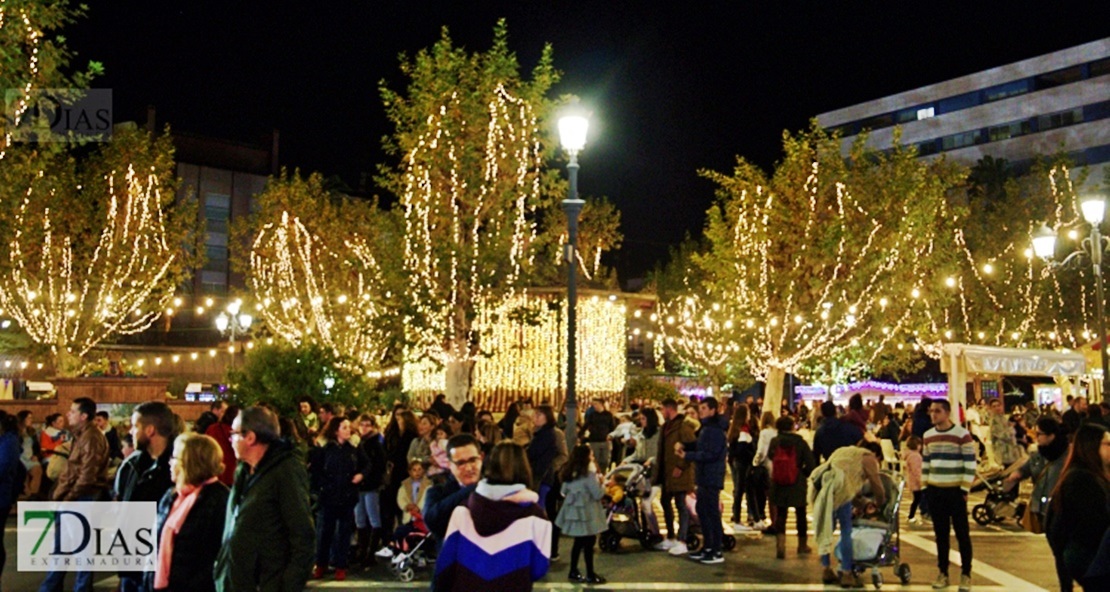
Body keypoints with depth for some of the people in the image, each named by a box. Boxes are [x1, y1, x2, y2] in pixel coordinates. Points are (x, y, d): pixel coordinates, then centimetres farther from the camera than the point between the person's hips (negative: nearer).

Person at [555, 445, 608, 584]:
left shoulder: (569, 472, 6)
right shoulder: (589, 473, -17)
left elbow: (563, 492, 14)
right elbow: (597, 494, -14)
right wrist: (600, 483, 1)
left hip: (574, 511, 7)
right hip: (586, 513, -7)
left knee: (579, 542, 16)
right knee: (588, 543, 2)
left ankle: (573, 572, 22)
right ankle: (590, 575, 8)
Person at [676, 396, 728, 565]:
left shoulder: (715, 429, -16)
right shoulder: (706, 427, 16)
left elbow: (711, 454, -22)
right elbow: (700, 447, 19)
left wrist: (687, 455, -21)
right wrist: (684, 445, 2)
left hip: (712, 478, -11)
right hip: (704, 477, 11)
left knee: (712, 513, -6)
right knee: (702, 510, 16)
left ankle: (717, 552, 0)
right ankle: (708, 547, 26)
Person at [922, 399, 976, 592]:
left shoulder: (962, 434, -9)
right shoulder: (927, 436, 7)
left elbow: (970, 464, -8)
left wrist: (965, 489, -11)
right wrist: (925, 486, 11)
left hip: (955, 491, -4)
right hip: (935, 491, 4)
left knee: (962, 533, 2)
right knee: (940, 533, 9)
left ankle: (966, 574, 12)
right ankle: (942, 572, 18)